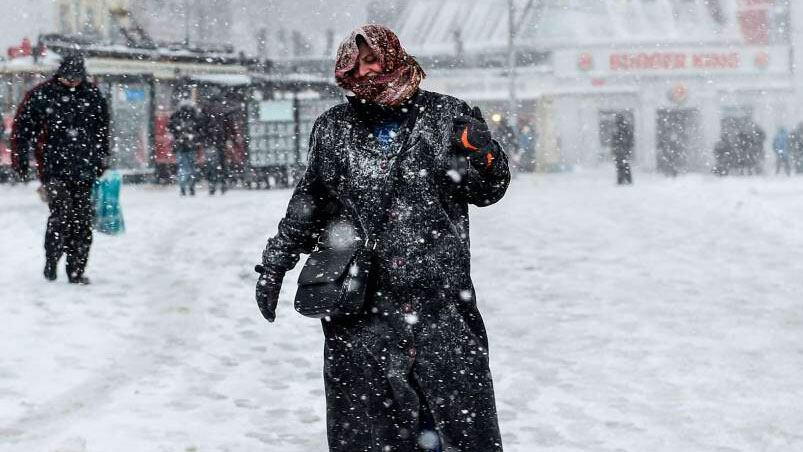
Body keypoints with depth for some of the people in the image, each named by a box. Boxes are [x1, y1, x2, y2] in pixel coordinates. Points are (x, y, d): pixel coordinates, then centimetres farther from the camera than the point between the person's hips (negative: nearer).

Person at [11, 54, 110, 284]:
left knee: (82, 221, 1)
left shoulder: (93, 96, 9)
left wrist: (102, 158, 20)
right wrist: (20, 158, 3)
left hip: (84, 170, 3)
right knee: (62, 213, -18)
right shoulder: (40, 96, 0)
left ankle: (76, 270, 11)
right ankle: (51, 260, 1)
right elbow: (22, 127, 6)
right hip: (54, 169, -3)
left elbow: (103, 130, 21)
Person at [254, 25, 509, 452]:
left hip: (439, 302, -1)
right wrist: (273, 266, 19)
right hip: (359, 307, 2)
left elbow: (487, 190, 9)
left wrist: (483, 157, -12)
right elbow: (308, 204, 19)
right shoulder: (334, 129, 7)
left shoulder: (446, 117, 2)